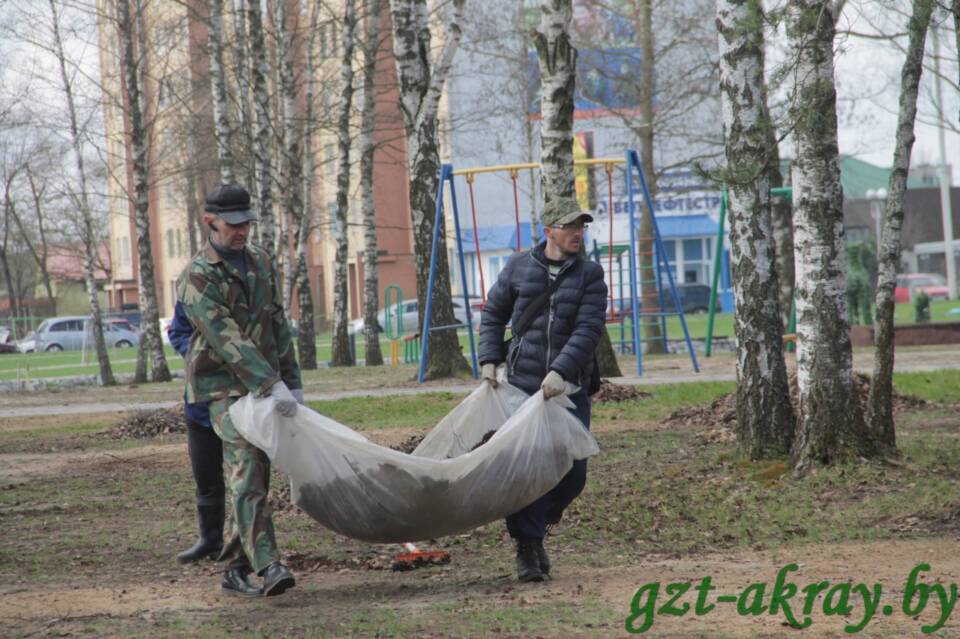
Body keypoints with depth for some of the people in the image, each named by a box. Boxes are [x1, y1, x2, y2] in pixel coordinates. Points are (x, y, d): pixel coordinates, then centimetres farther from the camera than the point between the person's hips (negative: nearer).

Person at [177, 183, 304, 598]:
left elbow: (277, 323, 16)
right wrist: (271, 385, -27)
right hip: (225, 387, -7)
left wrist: (292, 380, 11)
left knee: (256, 476, 6)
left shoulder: (259, 261, 12)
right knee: (247, 473, -18)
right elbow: (226, 338, -20)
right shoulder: (196, 278, -11)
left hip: (264, 385, 7)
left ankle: (237, 569, 12)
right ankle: (267, 566, -29)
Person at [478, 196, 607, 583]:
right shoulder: (519, 268, 4)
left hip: (569, 389, 1)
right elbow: (493, 315, 15)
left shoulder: (589, 275, 1)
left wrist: (561, 371, -21)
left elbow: (588, 330, -9)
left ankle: (536, 527, 24)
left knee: (572, 471, 0)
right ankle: (527, 549, 3)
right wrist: (489, 360, 2)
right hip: (521, 385, -1)